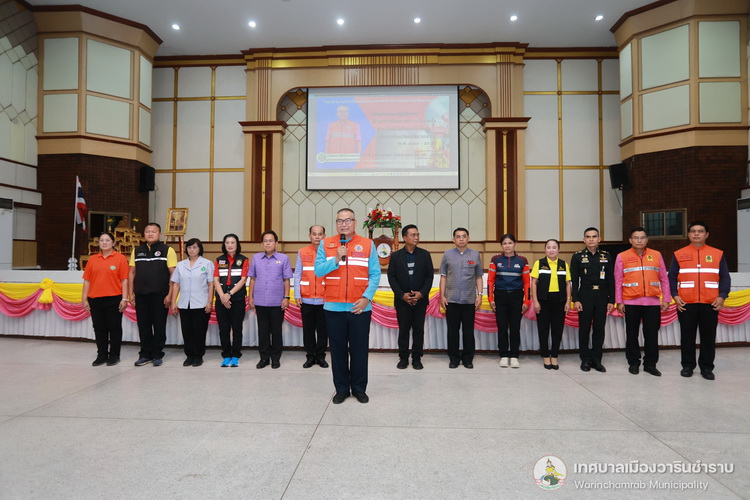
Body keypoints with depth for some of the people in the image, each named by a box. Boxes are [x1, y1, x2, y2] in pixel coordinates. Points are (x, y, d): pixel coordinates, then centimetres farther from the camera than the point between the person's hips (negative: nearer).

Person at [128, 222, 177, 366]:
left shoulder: (168, 250, -2)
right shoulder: (137, 251, 11)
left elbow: (173, 274, -5)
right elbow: (132, 273, 13)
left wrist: (170, 295, -11)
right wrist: (131, 294, 6)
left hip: (160, 296, -3)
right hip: (141, 295, 4)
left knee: (159, 326, 4)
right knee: (143, 326, 9)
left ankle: (157, 355, 16)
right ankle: (145, 354, 21)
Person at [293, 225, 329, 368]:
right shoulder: (302, 252, 4)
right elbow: (297, 275, 3)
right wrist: (297, 295, -2)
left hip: (324, 298, -1)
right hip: (306, 299, 1)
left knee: (323, 329, 7)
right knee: (308, 329, 9)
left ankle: (321, 356, 20)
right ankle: (310, 356, 22)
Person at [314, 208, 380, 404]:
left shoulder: (368, 244, 2)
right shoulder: (325, 244, 5)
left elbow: (375, 274, -2)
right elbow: (318, 271, -3)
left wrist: (366, 297, -13)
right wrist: (336, 260, -17)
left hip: (360, 307, -1)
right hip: (334, 307, 1)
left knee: (359, 349, 8)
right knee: (338, 349, 10)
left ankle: (359, 388, 23)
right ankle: (341, 389, 23)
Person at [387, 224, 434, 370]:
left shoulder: (425, 254, 3)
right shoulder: (396, 256, 2)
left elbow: (430, 276, 1)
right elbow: (391, 277, -1)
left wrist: (421, 293, -11)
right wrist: (402, 295, -10)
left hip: (420, 299, 1)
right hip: (402, 299, 0)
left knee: (419, 330, 5)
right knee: (403, 330, 6)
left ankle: (417, 358, 14)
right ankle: (403, 358, 16)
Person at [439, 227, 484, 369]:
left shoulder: (475, 255, 5)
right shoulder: (447, 255, 4)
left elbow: (479, 277, 7)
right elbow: (443, 277, 5)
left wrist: (479, 295, -1)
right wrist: (442, 296, 0)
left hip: (469, 300, 0)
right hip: (451, 300, 0)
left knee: (468, 331, 5)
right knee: (452, 330, 5)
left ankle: (468, 358, 18)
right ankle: (454, 358, 17)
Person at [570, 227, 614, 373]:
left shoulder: (606, 256, 6)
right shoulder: (578, 256, 0)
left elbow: (611, 280, 6)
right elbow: (574, 280, -2)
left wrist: (611, 300, 1)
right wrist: (576, 300, -9)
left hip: (602, 297, 2)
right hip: (585, 297, -2)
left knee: (599, 329, 6)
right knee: (584, 329, 4)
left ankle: (597, 359, 17)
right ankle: (585, 359, 15)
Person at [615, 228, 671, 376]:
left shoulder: (656, 255, 7)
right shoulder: (622, 257, 2)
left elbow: (664, 279, 8)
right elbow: (618, 281, 1)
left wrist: (666, 299, 3)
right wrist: (619, 302, -2)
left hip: (653, 302, 1)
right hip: (631, 302, -1)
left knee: (652, 334, 5)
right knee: (632, 334, 8)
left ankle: (650, 364, 18)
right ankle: (633, 363, 20)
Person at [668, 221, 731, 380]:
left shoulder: (718, 254, 7)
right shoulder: (679, 254, 6)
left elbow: (725, 277, 6)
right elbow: (672, 277, 4)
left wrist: (722, 296, -7)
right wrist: (675, 296, -7)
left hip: (710, 304, 1)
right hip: (686, 304, 0)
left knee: (708, 336, 6)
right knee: (687, 336, 6)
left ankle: (707, 367, 17)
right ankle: (687, 366, 16)